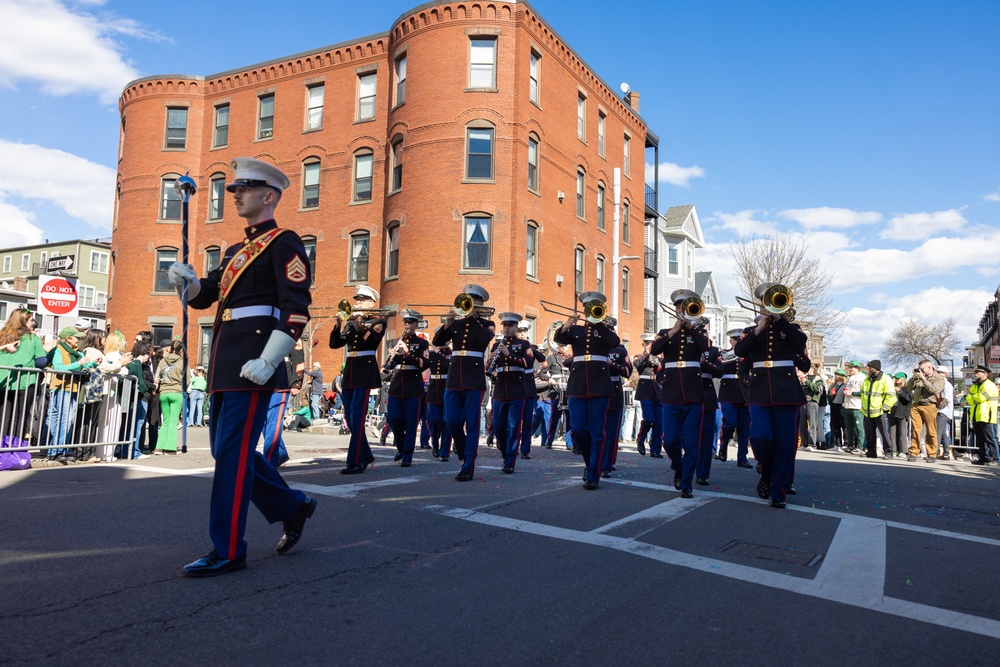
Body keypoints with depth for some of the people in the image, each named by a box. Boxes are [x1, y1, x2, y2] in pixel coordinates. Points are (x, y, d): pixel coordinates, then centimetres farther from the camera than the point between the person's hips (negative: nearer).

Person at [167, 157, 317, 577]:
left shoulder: (284, 243, -5)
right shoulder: (236, 251, 22)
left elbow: (297, 309, -15)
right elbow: (203, 295, 25)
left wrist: (267, 362, -22)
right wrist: (184, 278, 2)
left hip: (252, 363, -9)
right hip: (226, 362, 9)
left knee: (232, 451, -7)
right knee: (227, 448, 12)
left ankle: (228, 551, 3)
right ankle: (293, 507, 27)